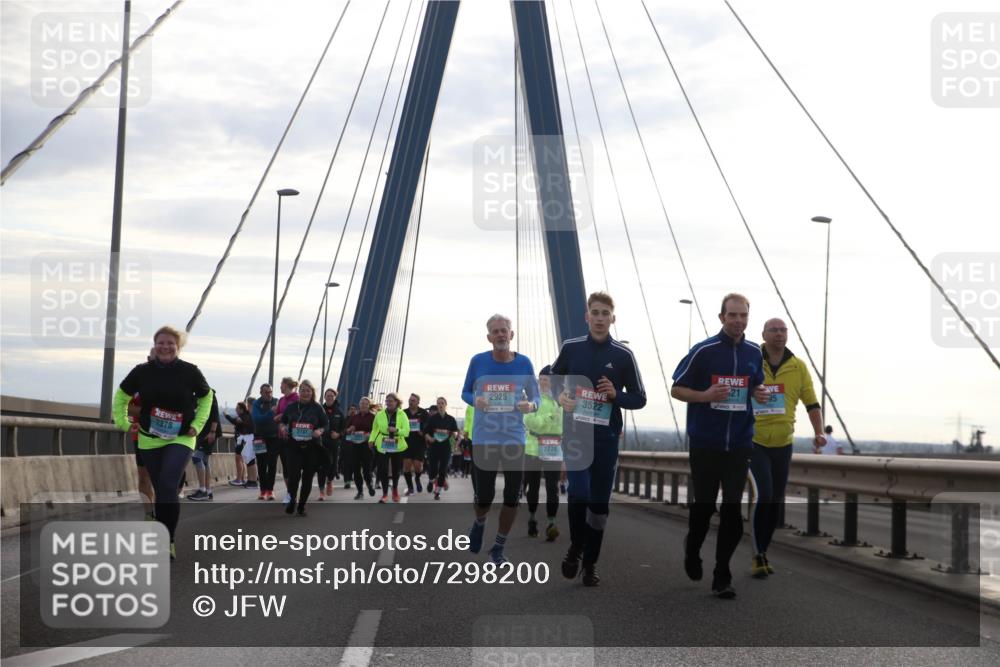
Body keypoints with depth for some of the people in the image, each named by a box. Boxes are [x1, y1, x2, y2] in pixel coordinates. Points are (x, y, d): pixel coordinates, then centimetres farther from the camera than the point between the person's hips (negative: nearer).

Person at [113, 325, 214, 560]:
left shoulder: (189, 372, -8)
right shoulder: (142, 371, -3)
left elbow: (206, 397, 9)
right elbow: (121, 395, 14)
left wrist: (197, 424, 0)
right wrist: (122, 422, 6)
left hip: (180, 440, -3)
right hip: (149, 440, 3)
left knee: (168, 487, -21)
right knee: (160, 491, 10)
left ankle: (167, 541, -13)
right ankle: (164, 542, 24)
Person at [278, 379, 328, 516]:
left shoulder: (317, 408, 2)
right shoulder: (291, 407, 5)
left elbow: (325, 425, 7)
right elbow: (283, 422, 18)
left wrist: (320, 431, -13)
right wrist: (283, 427, -4)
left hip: (312, 447, 0)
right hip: (293, 446, 0)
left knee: (307, 477, 5)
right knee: (293, 475, -11)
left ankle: (302, 505, 21)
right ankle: (292, 500, 16)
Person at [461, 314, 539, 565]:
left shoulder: (524, 363, -1)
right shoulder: (478, 361, -3)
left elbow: (535, 396, 7)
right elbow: (465, 392, 9)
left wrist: (531, 405, -17)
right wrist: (475, 400, -15)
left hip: (514, 440, 1)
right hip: (483, 439, -1)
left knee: (512, 497, 1)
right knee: (484, 498, 1)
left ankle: (498, 548, 18)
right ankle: (479, 523, 37)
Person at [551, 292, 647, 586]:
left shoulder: (623, 355, 0)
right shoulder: (570, 348, 3)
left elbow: (639, 399, 5)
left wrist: (616, 395, -14)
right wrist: (560, 397, -2)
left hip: (606, 438, 1)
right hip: (575, 433, -1)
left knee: (599, 502, 5)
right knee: (578, 492, -16)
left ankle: (590, 563, 18)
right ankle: (575, 547, 9)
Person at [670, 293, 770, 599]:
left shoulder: (754, 353, 5)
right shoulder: (703, 351, -8)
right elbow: (676, 390, -3)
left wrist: (761, 393, -1)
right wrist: (705, 395, -21)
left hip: (739, 444, 3)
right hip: (705, 444, -3)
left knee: (732, 511, -2)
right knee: (703, 505, 9)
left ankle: (721, 578, 4)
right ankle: (692, 551, 39)